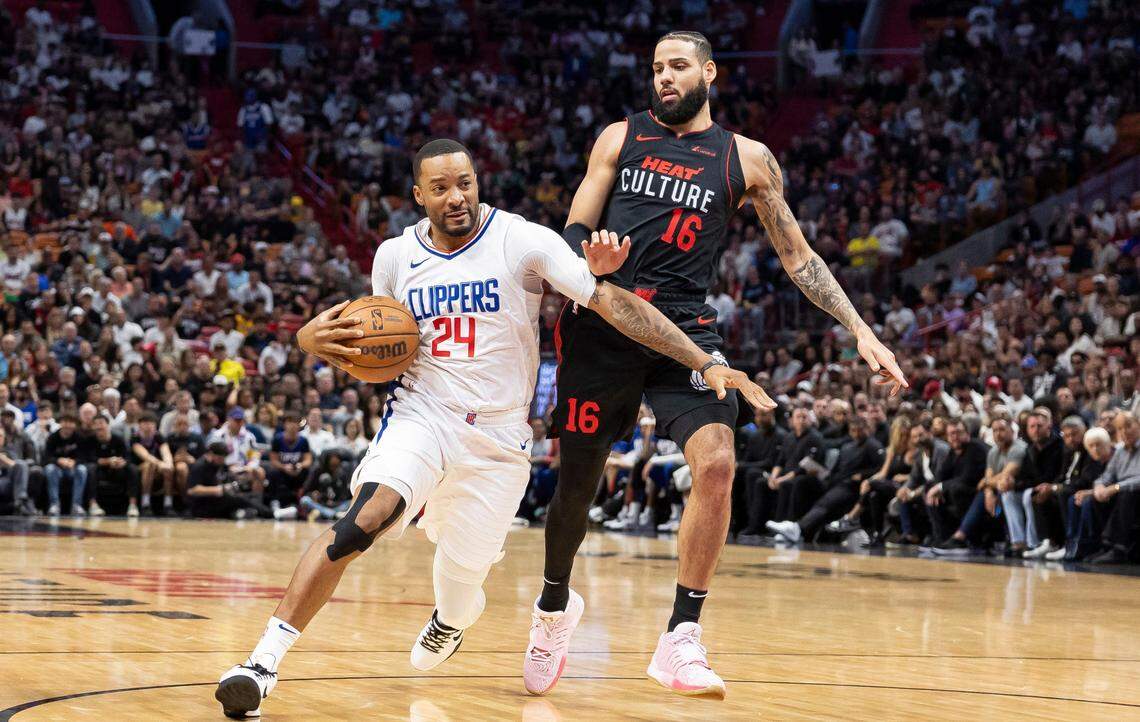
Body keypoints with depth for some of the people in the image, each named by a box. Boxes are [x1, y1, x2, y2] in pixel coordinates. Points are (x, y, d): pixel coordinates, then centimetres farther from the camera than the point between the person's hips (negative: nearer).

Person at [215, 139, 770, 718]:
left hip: (496, 440, 0)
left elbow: (613, 302, -15)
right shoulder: (396, 257, 3)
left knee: (460, 580, 7)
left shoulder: (523, 242, -9)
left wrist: (705, 362, -23)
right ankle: (265, 660, -30)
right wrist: (317, 340, -7)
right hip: (420, 415, 0)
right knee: (365, 519, -29)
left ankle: (449, 621, 49)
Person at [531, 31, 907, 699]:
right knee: (577, 478, 8)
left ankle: (682, 640, -17)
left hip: (684, 328, 0)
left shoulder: (746, 159, 10)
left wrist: (861, 331, 4)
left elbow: (797, 256, 12)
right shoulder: (621, 139, 11)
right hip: (603, 323, 0)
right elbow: (575, 231, 9)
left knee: (717, 463, -23)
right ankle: (555, 605, 38)